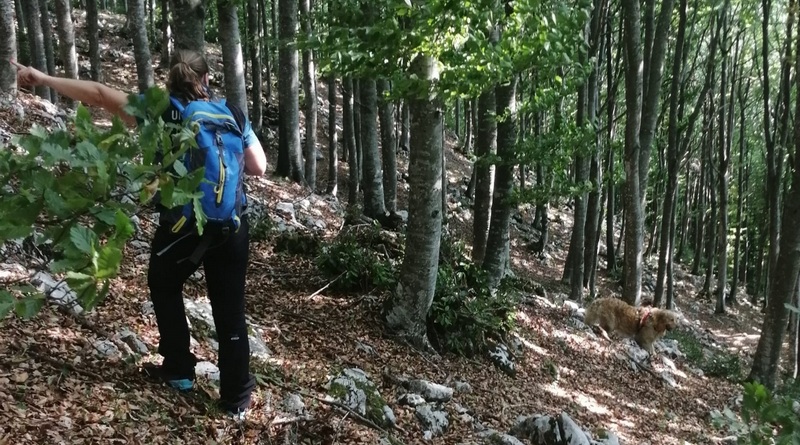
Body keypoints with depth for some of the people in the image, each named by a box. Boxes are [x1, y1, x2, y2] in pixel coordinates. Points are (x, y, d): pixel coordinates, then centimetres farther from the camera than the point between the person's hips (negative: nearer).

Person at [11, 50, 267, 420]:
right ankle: (237, 398, 15)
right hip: (232, 226, 2)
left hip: (181, 226, -2)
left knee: (165, 289, 26)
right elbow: (258, 168, 7)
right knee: (230, 310, 9)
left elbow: (100, 95, -7)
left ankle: (179, 371, 31)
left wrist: (41, 78, -2)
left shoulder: (163, 112, -5)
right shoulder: (233, 114, 2)